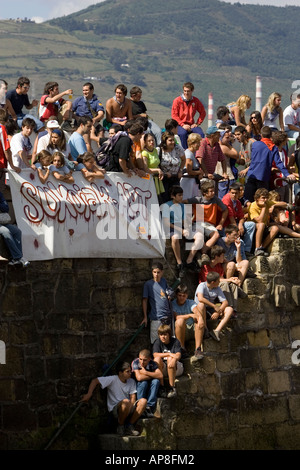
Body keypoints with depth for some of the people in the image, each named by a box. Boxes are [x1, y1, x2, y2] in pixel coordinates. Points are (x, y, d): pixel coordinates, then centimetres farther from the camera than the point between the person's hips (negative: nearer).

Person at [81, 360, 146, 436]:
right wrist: (89, 394, -21)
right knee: (126, 401, -38)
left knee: (143, 401, -21)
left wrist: (130, 407, -16)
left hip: (128, 410, 5)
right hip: (115, 409, -5)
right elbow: (95, 381, -10)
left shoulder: (131, 381, 8)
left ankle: (129, 426, -9)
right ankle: (120, 426, -14)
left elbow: (133, 398, 4)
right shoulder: (113, 379, -8)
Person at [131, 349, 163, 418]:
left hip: (149, 389, 3)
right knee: (143, 382, -33)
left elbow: (160, 376, -26)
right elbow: (139, 378, -33)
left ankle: (149, 406, -29)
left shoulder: (152, 363, -10)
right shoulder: (135, 362, -19)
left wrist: (145, 372, -31)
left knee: (156, 381, -26)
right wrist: (153, 375, -21)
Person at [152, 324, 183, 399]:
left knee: (170, 359, -33)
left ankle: (172, 388, -35)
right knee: (157, 359, -28)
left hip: (176, 369, -2)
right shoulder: (157, 342, 2)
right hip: (162, 369, 2)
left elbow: (178, 355, -18)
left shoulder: (175, 341, -2)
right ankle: (161, 387, -29)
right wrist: (169, 354, -28)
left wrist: (174, 359, -43)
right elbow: (155, 355, -16)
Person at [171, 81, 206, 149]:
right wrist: (182, 125, -14)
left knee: (201, 133, -26)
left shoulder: (196, 101, 6)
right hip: (180, 125, -3)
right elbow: (174, 115, -4)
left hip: (191, 125, 3)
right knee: (183, 133, -36)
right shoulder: (177, 100, -2)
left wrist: (197, 123, 0)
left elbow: (203, 112, 13)